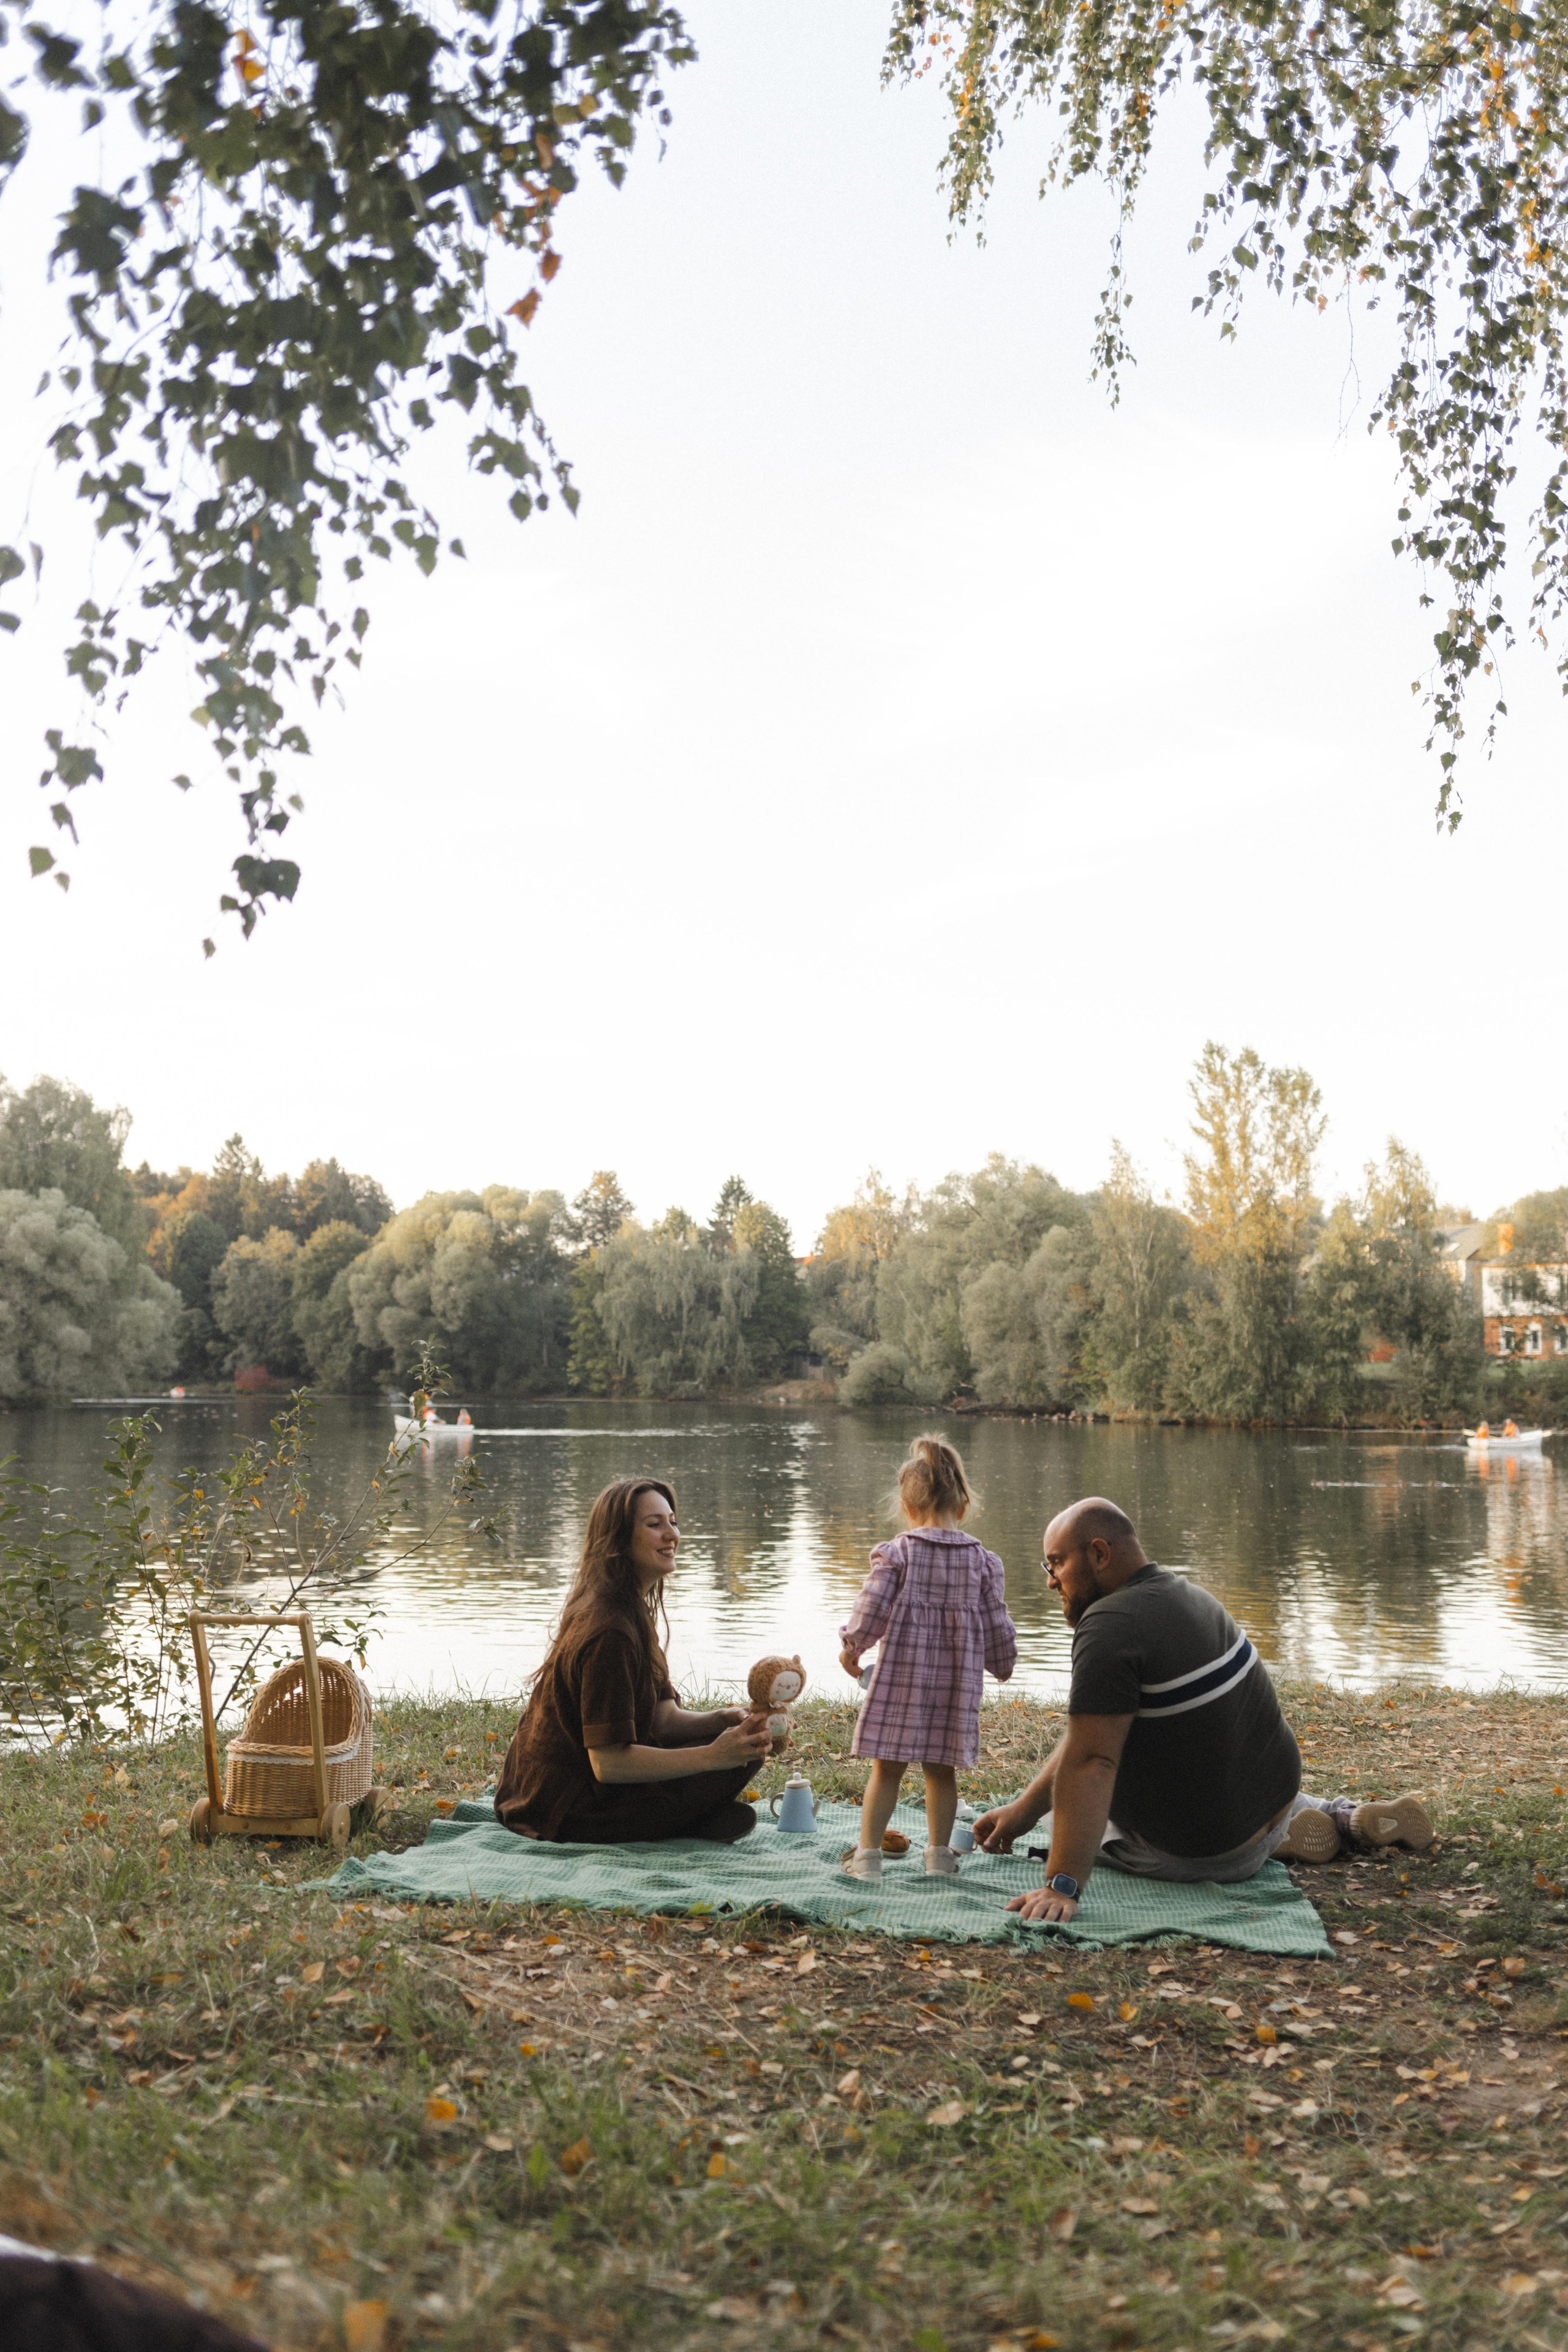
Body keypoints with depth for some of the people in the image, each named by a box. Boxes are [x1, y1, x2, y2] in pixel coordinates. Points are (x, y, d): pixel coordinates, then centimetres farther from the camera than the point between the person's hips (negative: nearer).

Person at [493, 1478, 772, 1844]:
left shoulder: (632, 1612, 10)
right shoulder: (610, 1631, -23)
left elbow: (664, 1717, 6)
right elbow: (608, 1763, -26)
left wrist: (723, 1719, -13)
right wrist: (713, 1755, -26)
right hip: (566, 1814, -10)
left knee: (740, 1742, 11)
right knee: (741, 1757, -13)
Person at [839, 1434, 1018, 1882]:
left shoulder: (897, 1553, -7)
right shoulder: (983, 1560, 1)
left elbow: (872, 1610, -11)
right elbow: (996, 1623, 5)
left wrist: (851, 1647, 7)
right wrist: (1004, 1665, 23)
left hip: (901, 1676, -2)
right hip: (957, 1680, 2)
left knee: (888, 1768, 6)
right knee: (941, 1770, 13)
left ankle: (868, 1853, 7)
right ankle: (939, 1853, 18)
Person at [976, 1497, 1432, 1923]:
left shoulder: (1110, 1627, -27)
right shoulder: (1183, 1592, 3)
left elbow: (1090, 1761, -33)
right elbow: (1091, 1729, 4)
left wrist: (1062, 1886, -35)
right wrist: (1023, 1810, 1)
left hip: (1202, 1852, -9)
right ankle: (1347, 1816, 15)